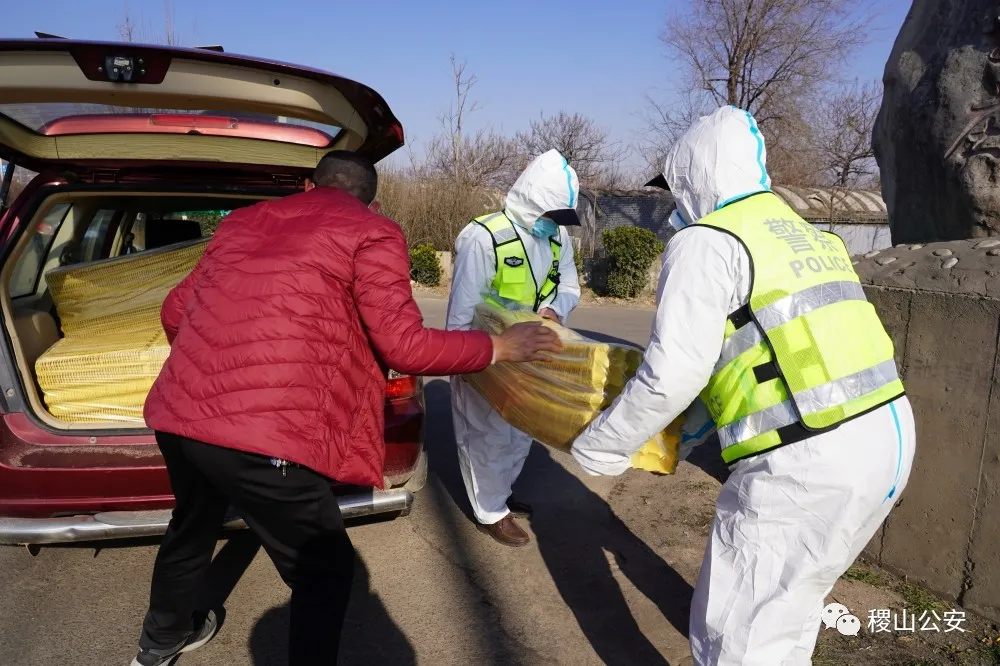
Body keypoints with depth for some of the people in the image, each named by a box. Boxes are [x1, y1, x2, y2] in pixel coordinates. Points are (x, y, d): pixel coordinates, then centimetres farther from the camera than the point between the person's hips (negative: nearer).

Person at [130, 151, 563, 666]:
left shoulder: (242, 220, 21)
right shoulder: (372, 233, 2)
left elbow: (174, 310, 25)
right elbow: (404, 347, -4)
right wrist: (501, 347, 8)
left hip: (177, 412, 8)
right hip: (264, 434, -8)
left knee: (193, 526, 34)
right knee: (323, 571, 15)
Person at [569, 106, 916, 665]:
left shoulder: (707, 242, -8)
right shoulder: (804, 235, 20)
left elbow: (672, 373, -16)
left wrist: (601, 446, 0)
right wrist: (685, 434, 29)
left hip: (804, 463, -9)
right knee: (789, 603, 29)